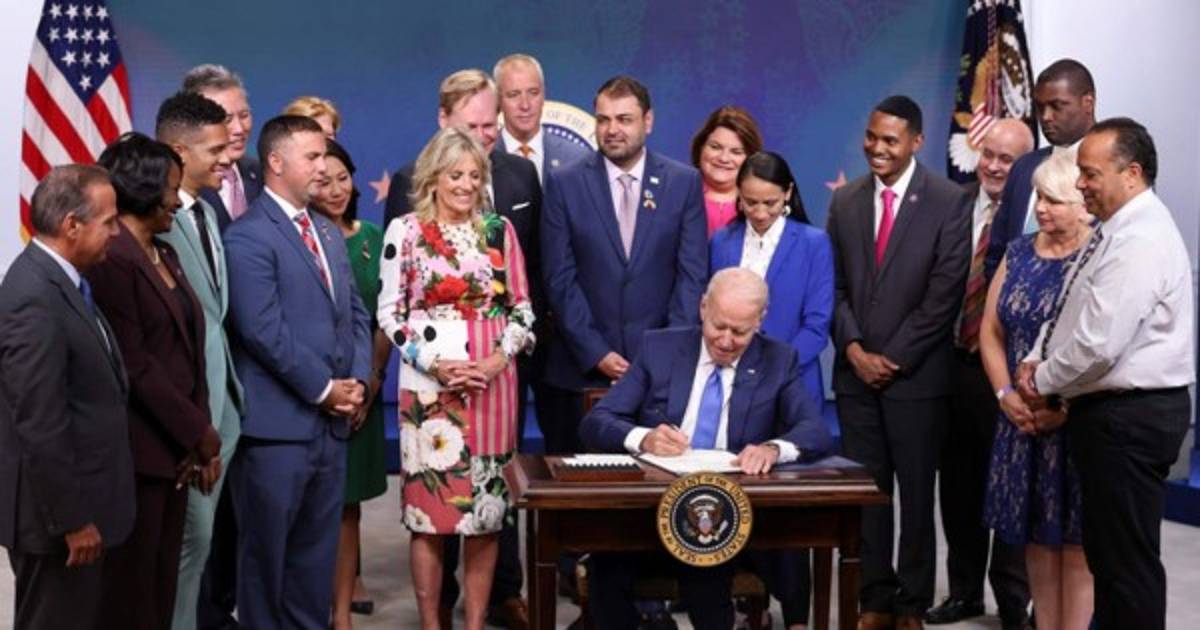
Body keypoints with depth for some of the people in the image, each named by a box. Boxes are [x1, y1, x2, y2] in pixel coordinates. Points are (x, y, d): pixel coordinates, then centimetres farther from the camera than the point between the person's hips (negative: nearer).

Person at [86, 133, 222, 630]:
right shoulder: (112, 259, -15)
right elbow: (135, 366, -18)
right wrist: (198, 431, -12)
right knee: (130, 583, 4)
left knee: (162, 581, 12)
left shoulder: (164, 255, 14)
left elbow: (189, 353, 10)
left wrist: (199, 434, 2)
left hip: (175, 446, 8)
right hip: (138, 450, -8)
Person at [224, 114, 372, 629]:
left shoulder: (329, 233, 16)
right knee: (266, 549, 4)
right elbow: (264, 330, -17)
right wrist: (324, 388, -12)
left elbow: (355, 314, 17)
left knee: (317, 549, 13)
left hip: (332, 421, 7)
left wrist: (357, 380, 1)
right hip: (278, 423, -7)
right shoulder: (248, 236, -10)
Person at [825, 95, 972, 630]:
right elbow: (835, 286, 9)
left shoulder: (949, 202, -6)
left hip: (916, 374, -4)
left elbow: (945, 294, -10)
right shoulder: (845, 201, 9)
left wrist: (894, 359, -11)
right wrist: (854, 350, -5)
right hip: (856, 372, 4)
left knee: (916, 492, 6)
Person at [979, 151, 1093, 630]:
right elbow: (990, 331, 11)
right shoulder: (1018, 253, 10)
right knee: (1035, 534, 11)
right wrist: (1006, 395, -2)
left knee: (1074, 537, 1)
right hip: (1021, 419, 6)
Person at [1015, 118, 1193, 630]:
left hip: (1129, 416, -10)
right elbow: (1068, 309, 22)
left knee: (1127, 557, -3)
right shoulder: (1115, 231, 13)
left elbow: (1099, 343, -25)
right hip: (1110, 411, 10)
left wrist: (1045, 382, -9)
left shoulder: (1140, 241, -20)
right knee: (1105, 550, 18)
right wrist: (1038, 359, 5)